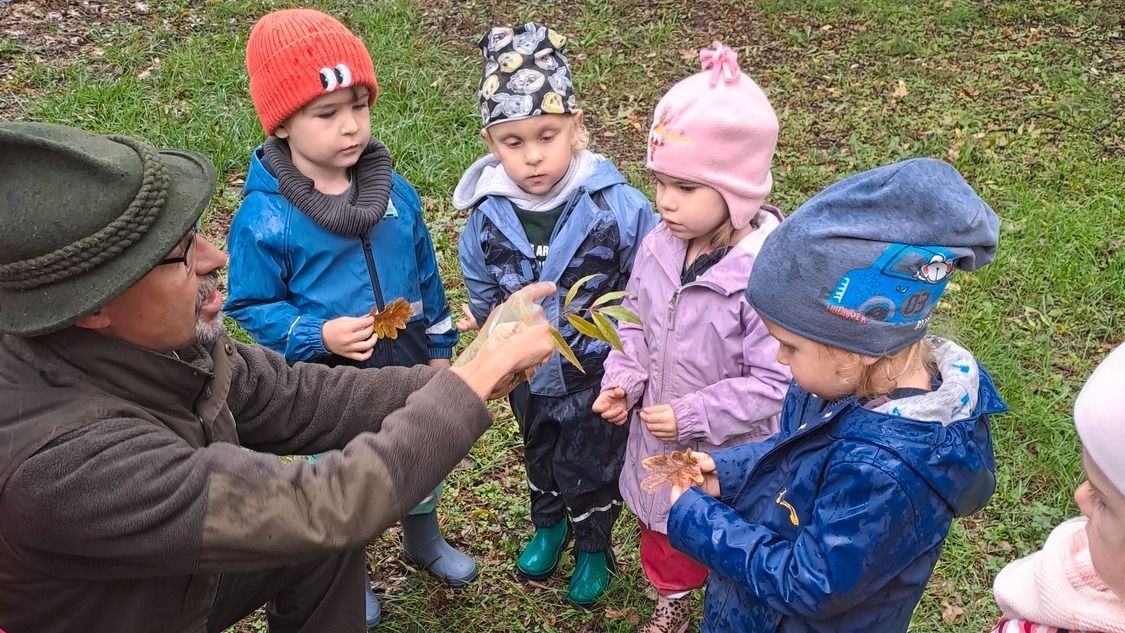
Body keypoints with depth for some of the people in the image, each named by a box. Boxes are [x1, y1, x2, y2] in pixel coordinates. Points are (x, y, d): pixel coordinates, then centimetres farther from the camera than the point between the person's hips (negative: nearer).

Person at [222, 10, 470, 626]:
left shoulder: (394, 190, -8)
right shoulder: (263, 218, -22)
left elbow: (425, 275, 3)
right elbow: (250, 306, -14)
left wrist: (440, 348, 8)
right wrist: (318, 336, -29)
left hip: (407, 368, 4)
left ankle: (424, 540, 56)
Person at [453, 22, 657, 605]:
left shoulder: (616, 205, -26)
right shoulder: (488, 216, -15)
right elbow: (482, 289, 5)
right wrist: (482, 317, -6)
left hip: (597, 376, -3)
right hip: (529, 374, 4)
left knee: (592, 465, 19)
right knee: (540, 456, 29)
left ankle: (593, 548, 48)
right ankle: (549, 526, 59)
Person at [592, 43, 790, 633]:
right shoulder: (658, 248, -10)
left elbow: (773, 382, -26)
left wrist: (691, 416, -26)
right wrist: (623, 380, -11)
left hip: (729, 455, -6)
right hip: (657, 441, 6)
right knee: (660, 529, 29)